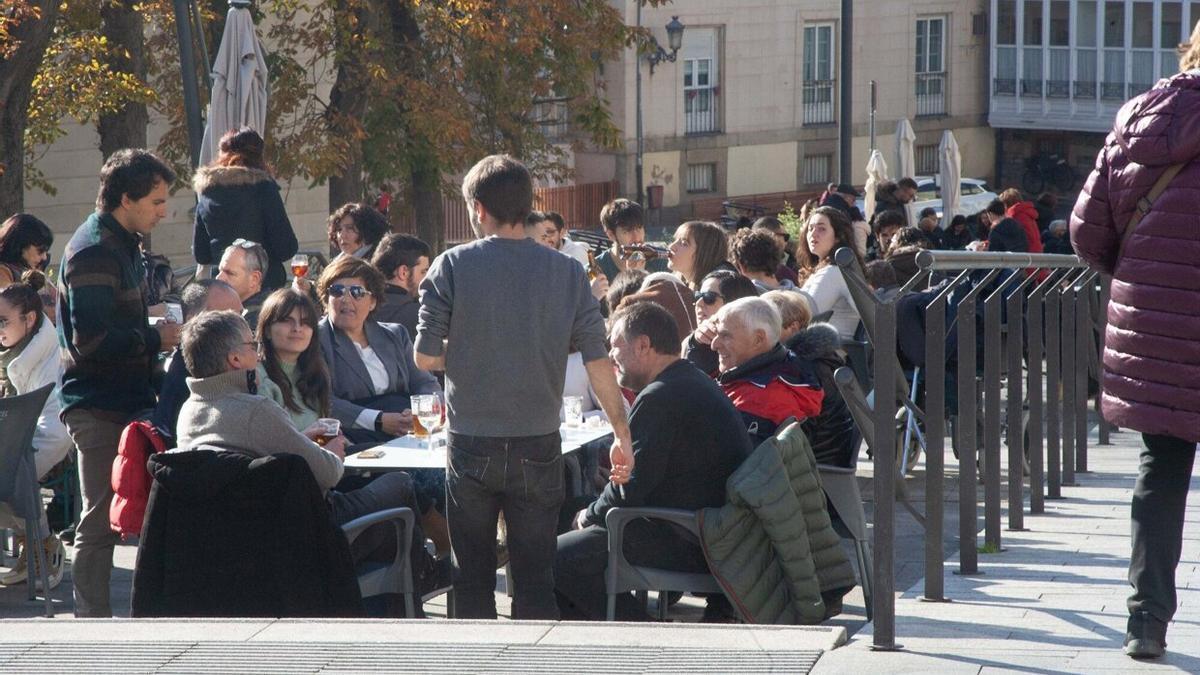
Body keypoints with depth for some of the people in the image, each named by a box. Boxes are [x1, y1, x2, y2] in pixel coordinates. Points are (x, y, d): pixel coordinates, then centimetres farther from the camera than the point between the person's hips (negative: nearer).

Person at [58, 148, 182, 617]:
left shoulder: (121, 244, 16)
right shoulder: (94, 252, -17)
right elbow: (91, 341, -24)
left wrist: (155, 333, 10)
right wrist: (155, 339, -15)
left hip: (123, 399, 10)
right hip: (99, 406, -10)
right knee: (101, 518, -5)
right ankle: (93, 624, 0)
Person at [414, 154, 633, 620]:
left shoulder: (452, 267, -7)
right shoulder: (568, 273, -2)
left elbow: (425, 358, -6)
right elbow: (598, 362, -4)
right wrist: (622, 436, 4)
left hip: (472, 446, -1)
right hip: (539, 445, 1)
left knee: (473, 579, 10)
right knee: (536, 581, 7)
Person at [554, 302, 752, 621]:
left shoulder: (660, 397, -18)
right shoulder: (697, 384, 17)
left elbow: (630, 488, -18)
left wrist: (590, 515, 0)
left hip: (687, 546, -11)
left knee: (558, 558, -12)